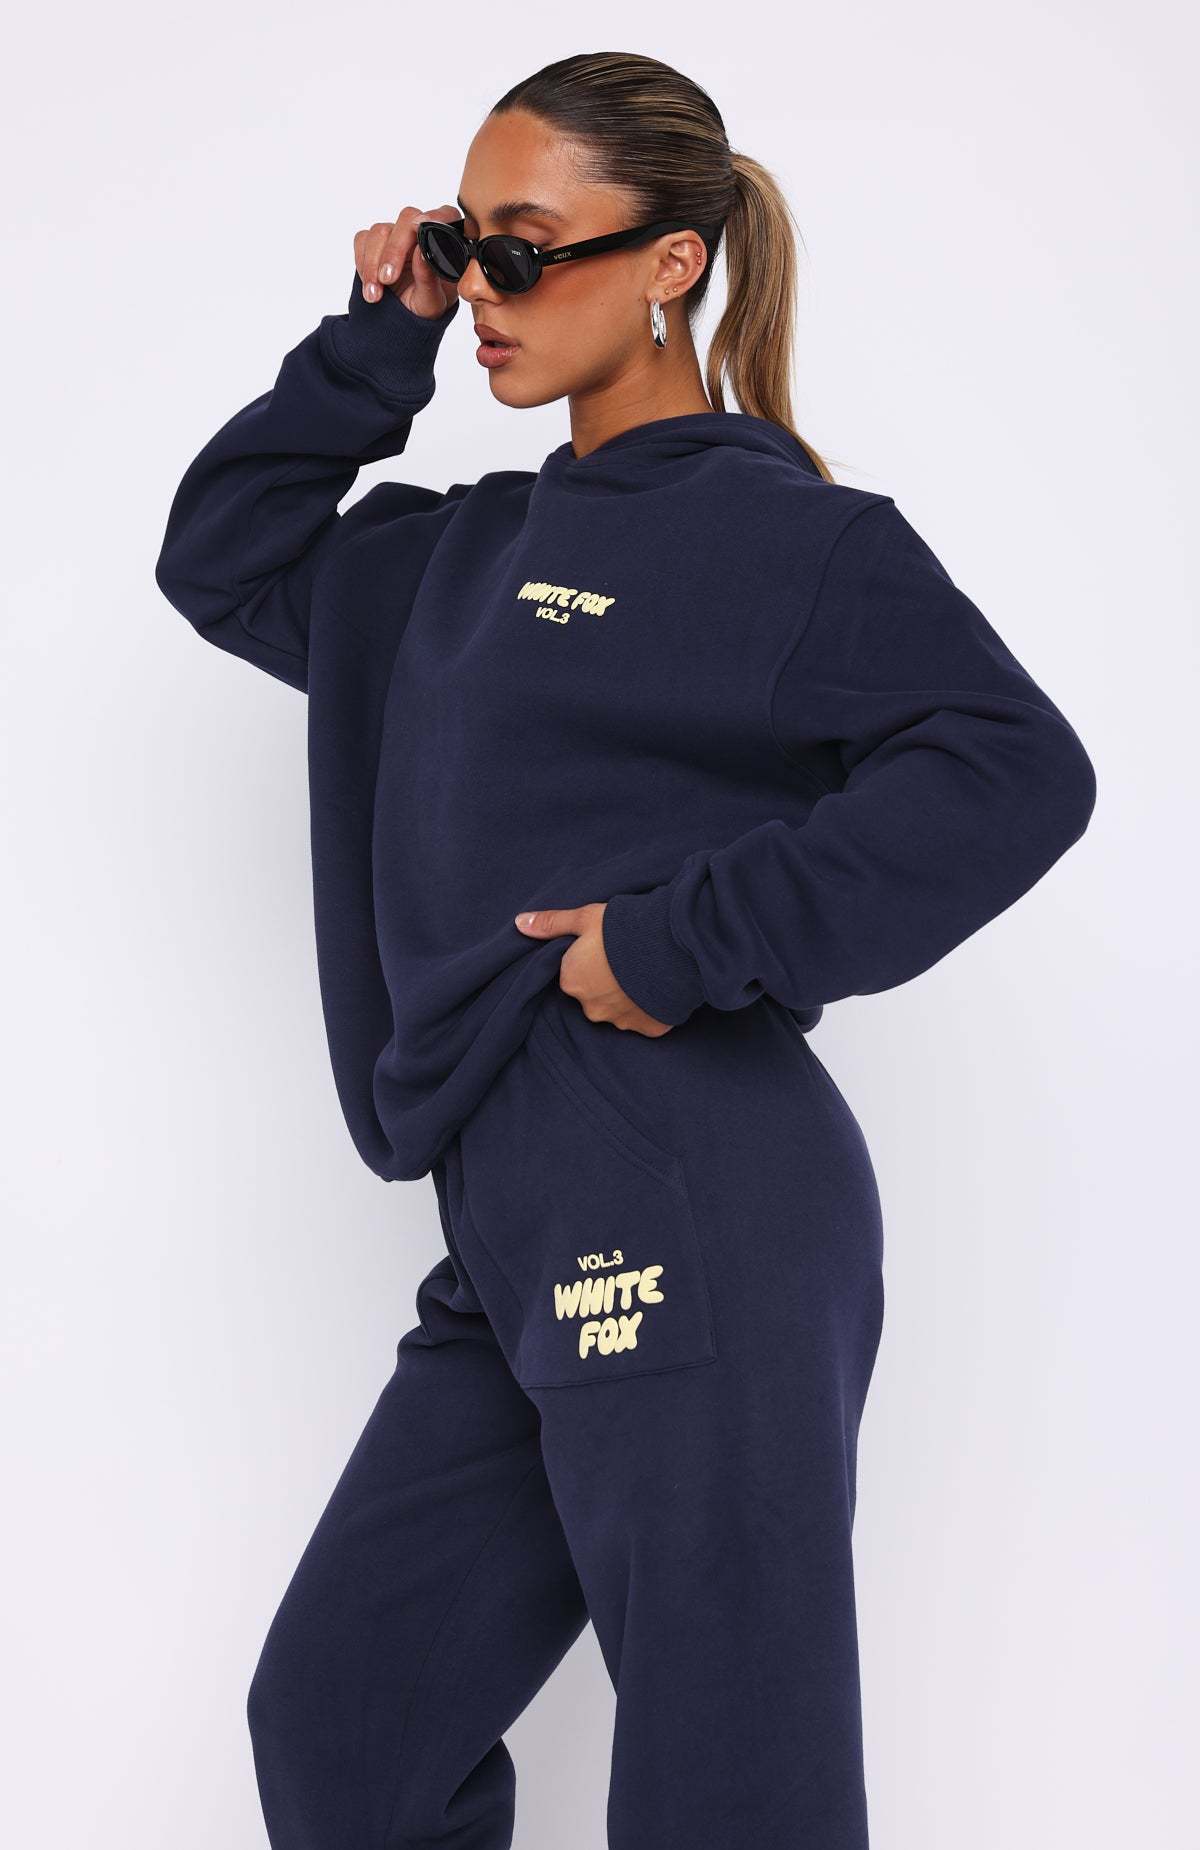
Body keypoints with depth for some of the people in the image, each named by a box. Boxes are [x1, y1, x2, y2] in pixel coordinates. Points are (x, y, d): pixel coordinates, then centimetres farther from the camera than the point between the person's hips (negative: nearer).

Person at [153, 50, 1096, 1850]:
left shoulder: (779, 531, -5)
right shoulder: (470, 551, 19)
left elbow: (1018, 771, -14)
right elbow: (224, 560, 26)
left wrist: (694, 941, -18)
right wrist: (376, 346, 14)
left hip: (696, 1232, -8)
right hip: (521, 1248, 8)